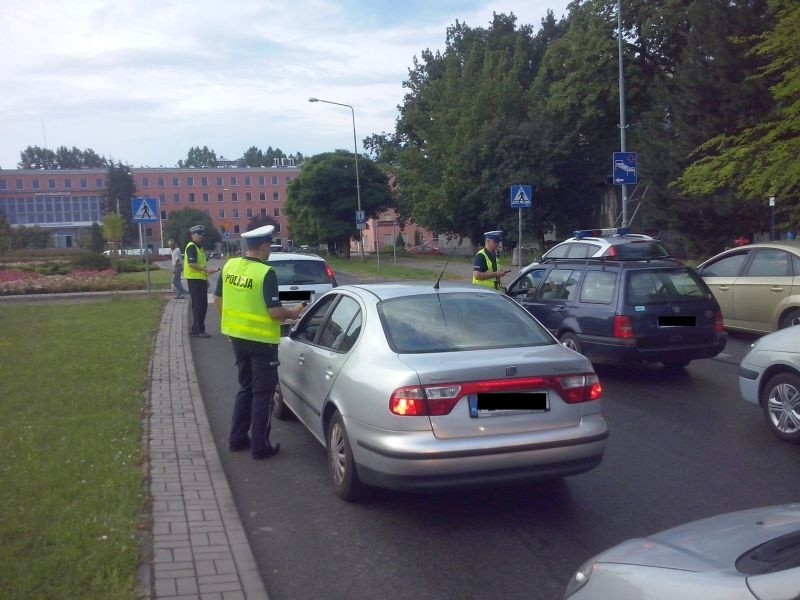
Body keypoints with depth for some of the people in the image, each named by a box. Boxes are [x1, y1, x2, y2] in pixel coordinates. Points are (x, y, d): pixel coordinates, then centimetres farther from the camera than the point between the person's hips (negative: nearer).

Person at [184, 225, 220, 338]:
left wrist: (206, 279, 22)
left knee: (202, 305, 12)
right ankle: (199, 330, -2)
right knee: (198, 305, -7)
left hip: (200, 279, 10)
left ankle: (195, 329, 20)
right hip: (194, 279, -10)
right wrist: (206, 269, -24)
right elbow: (192, 264, -23)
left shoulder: (199, 247, 19)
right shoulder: (191, 247, -12)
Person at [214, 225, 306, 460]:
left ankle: (237, 438, 27)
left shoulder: (229, 266, 1)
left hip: (237, 337, 7)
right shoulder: (266, 273, -19)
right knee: (263, 393, 5)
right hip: (261, 341, -7)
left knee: (246, 388, 22)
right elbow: (275, 312, -20)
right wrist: (292, 313, -1)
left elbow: (219, 302, 9)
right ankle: (260, 446, 10)